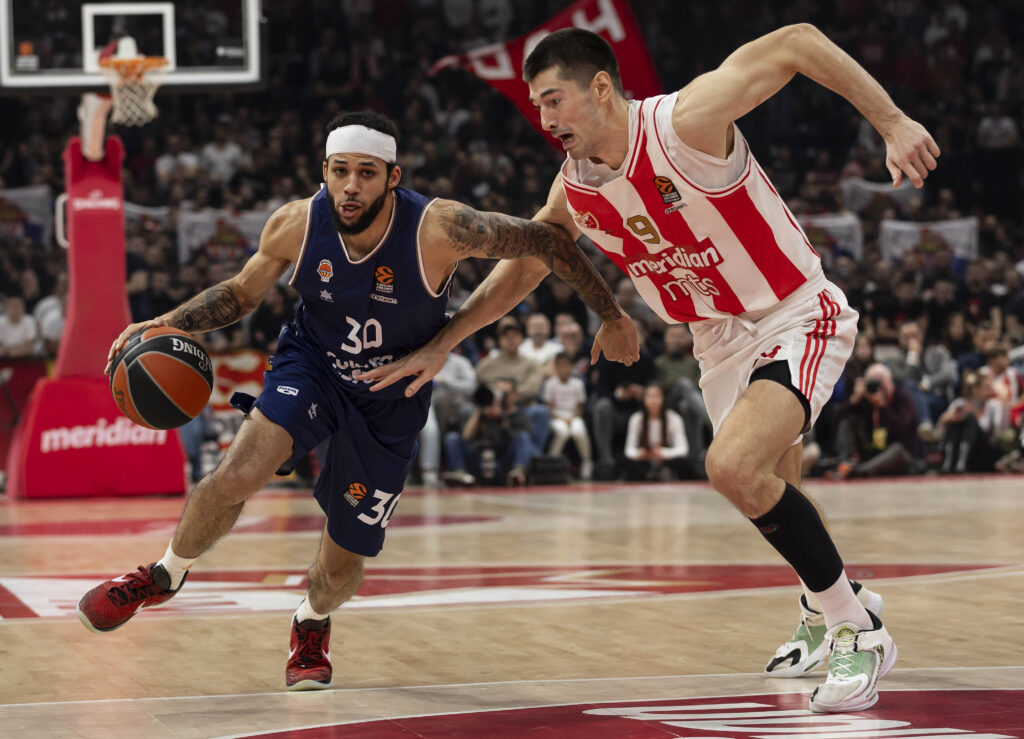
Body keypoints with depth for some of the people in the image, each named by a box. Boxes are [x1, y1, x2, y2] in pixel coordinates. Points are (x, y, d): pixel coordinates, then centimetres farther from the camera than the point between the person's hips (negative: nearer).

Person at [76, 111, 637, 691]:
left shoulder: (439, 229, -31)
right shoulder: (296, 225, -20)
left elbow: (548, 240, -19)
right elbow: (242, 293, 0)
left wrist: (611, 317, -10)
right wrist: (168, 325, -16)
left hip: (391, 403, 0)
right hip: (311, 368, 1)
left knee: (344, 563, 8)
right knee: (237, 476, -28)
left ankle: (313, 624, 46)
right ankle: (164, 577, 1)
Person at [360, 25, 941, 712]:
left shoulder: (686, 121, -25)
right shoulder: (574, 191, -3)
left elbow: (798, 42, -23)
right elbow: (522, 266, 15)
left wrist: (894, 123, -27)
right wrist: (441, 345, 13)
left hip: (797, 316, -8)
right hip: (719, 340, 8)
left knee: (733, 465, -27)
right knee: (769, 492, 19)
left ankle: (857, 629, -13)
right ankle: (828, 606, 49)